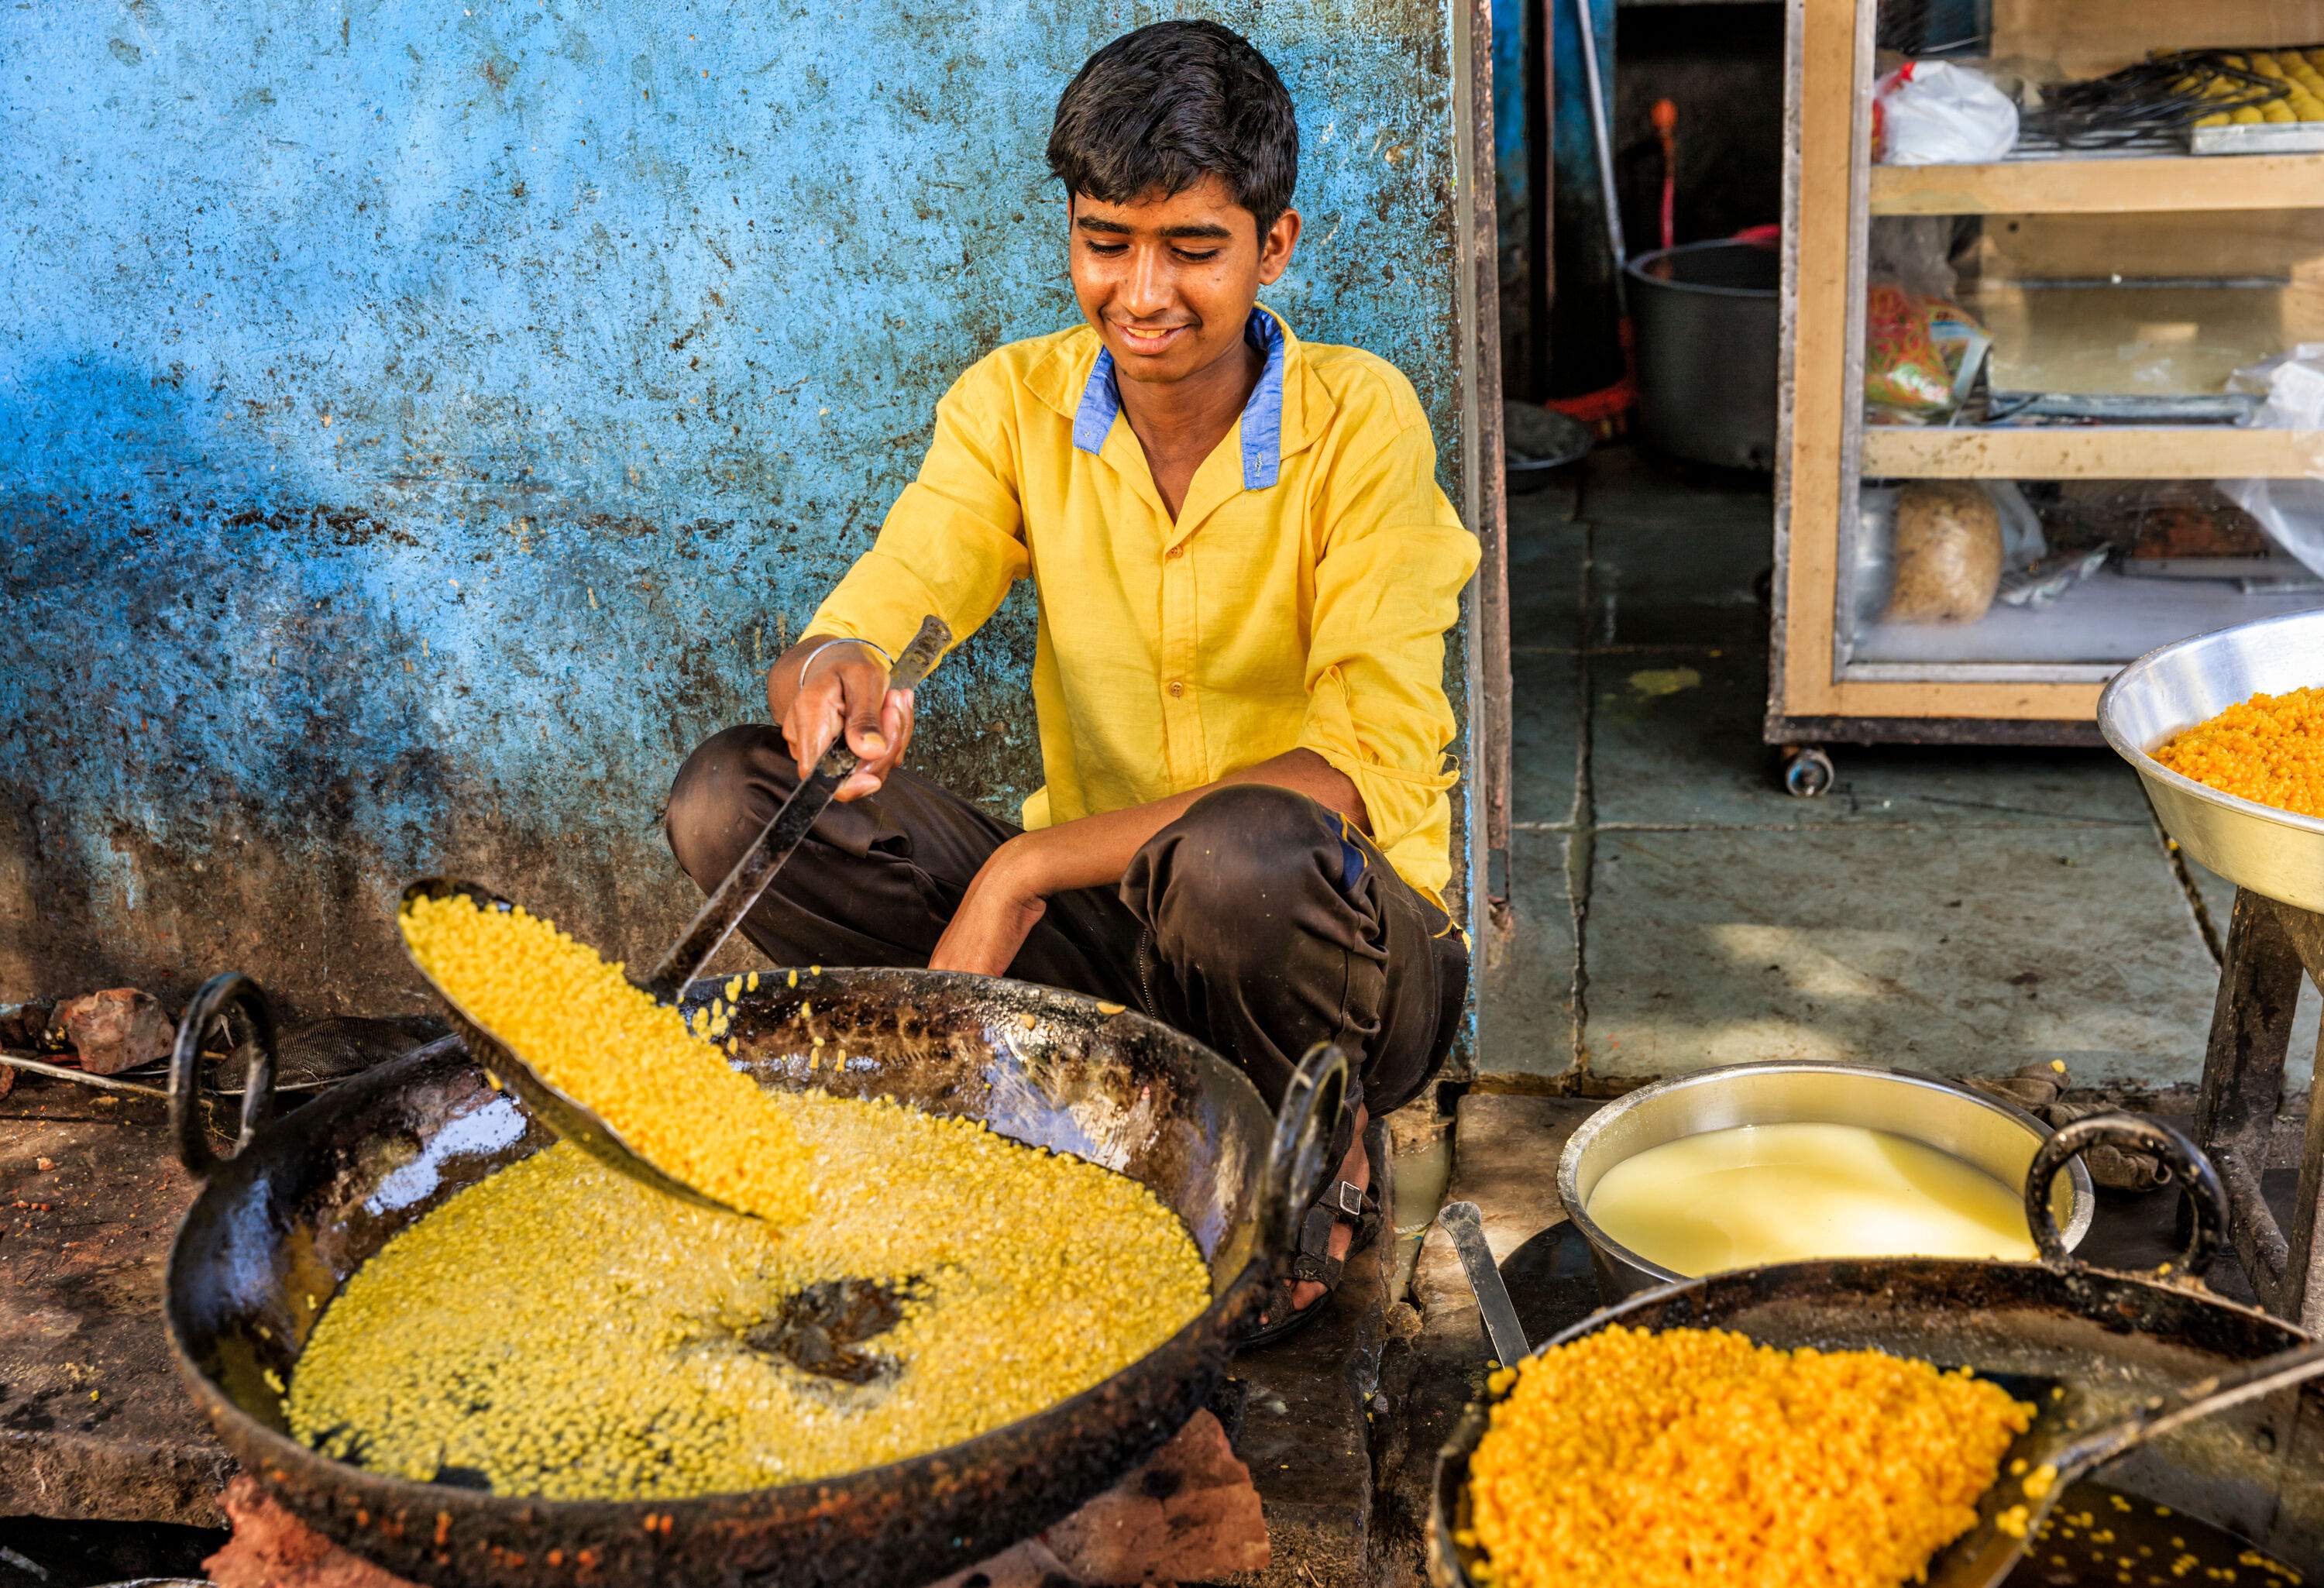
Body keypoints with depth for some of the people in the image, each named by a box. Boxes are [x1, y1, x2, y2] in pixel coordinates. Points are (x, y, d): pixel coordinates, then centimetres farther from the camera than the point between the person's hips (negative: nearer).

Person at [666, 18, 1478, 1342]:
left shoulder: (1361, 422, -12)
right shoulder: (1016, 405, -1)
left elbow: (1365, 766, -21)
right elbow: (862, 627, -10)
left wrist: (1030, 865, -27)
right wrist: (831, 675, -37)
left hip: (1344, 935, -3)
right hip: (1103, 931, 4)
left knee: (1241, 855, -39)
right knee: (733, 798, -14)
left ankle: (1315, 1158, -6)